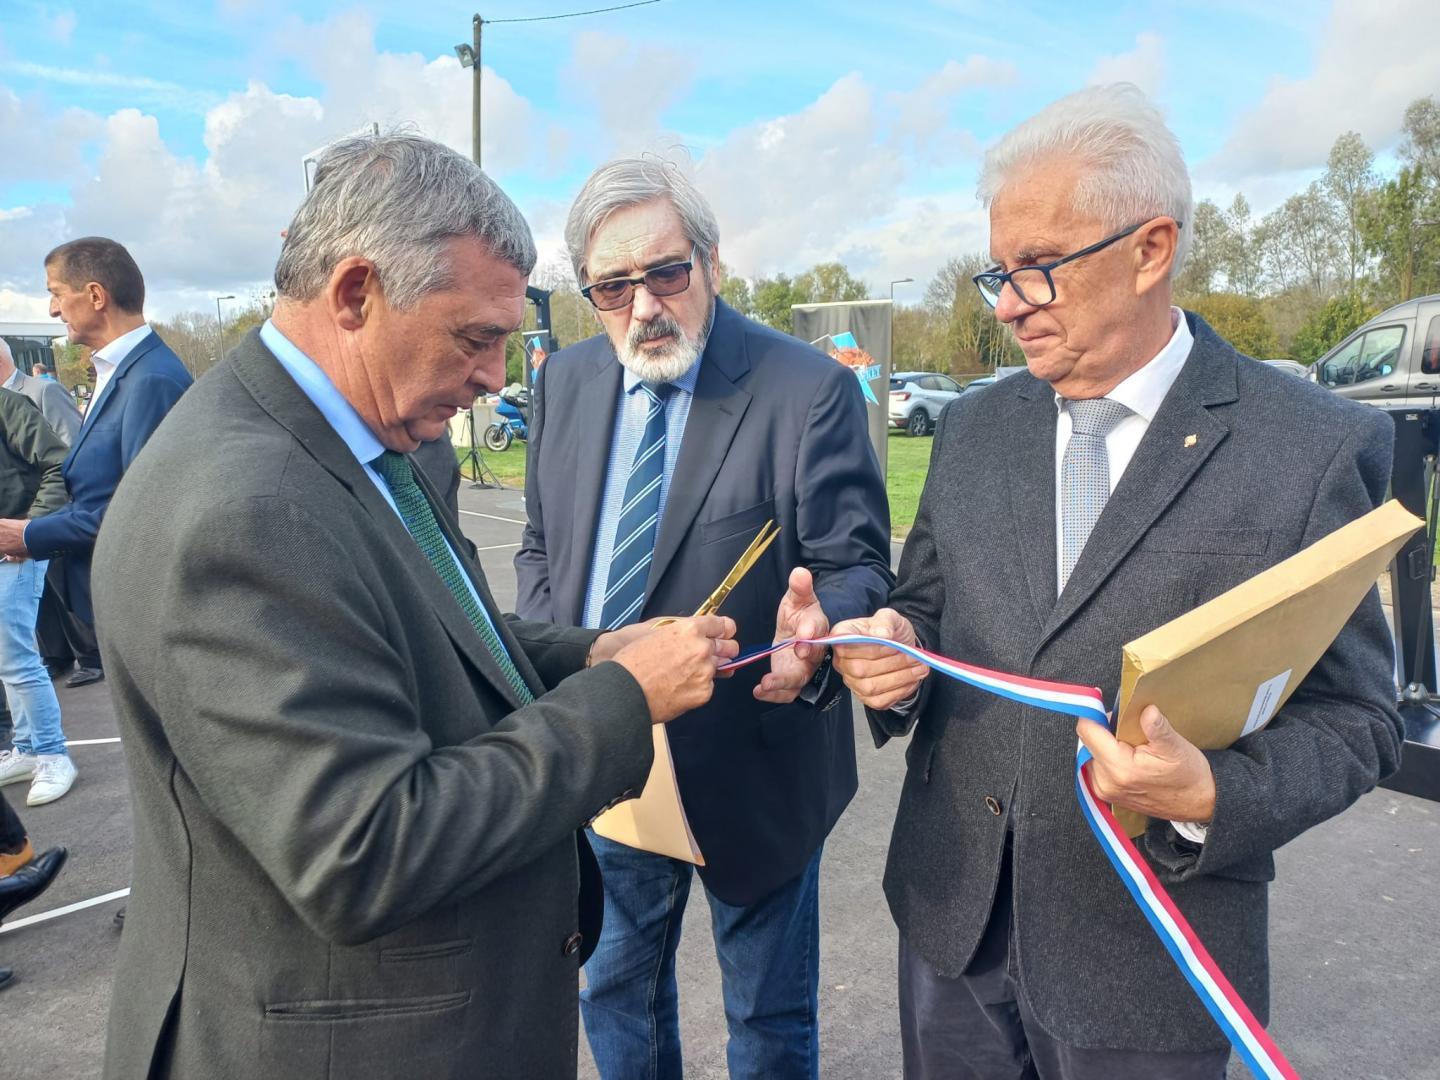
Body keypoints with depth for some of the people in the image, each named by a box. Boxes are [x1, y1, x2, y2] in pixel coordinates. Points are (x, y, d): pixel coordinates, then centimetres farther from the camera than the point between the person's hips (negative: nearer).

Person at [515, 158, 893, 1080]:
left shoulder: (809, 390, -15)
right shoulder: (567, 383, 2)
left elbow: (857, 564, -13)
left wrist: (816, 631, -35)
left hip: (750, 766, -4)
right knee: (615, 990, 26)